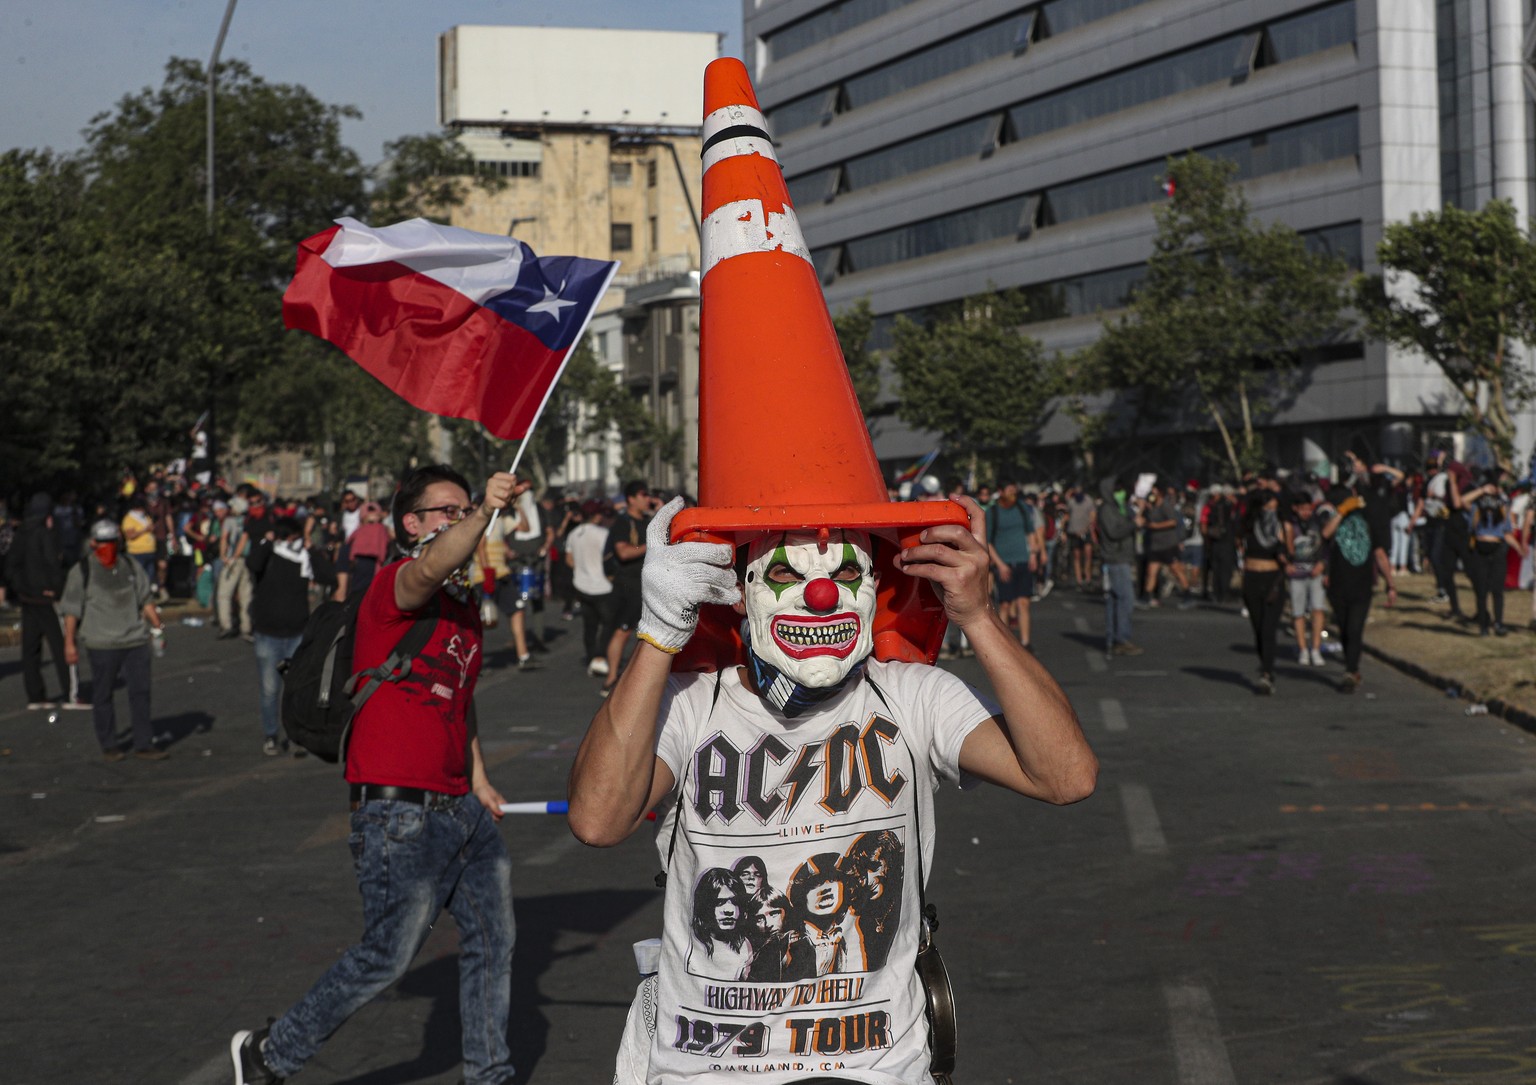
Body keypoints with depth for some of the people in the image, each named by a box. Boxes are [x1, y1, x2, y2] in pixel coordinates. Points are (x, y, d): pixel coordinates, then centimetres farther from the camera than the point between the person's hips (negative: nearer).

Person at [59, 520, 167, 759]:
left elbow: (146, 599, 16)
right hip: (102, 644, -3)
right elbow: (71, 610, -1)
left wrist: (158, 626, 9)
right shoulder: (82, 571, -2)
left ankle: (144, 746, 7)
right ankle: (109, 746, 17)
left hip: (136, 641, 3)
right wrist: (69, 643, -3)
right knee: (102, 696, 5)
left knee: (140, 692, 2)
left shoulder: (131, 566, 9)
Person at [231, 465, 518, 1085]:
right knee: (389, 954, -3)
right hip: (399, 811, -9)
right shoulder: (395, 585, -12)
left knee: (492, 940, 14)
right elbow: (430, 570, -37)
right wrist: (485, 513, -51)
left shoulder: (466, 604, 16)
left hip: (458, 806, 9)